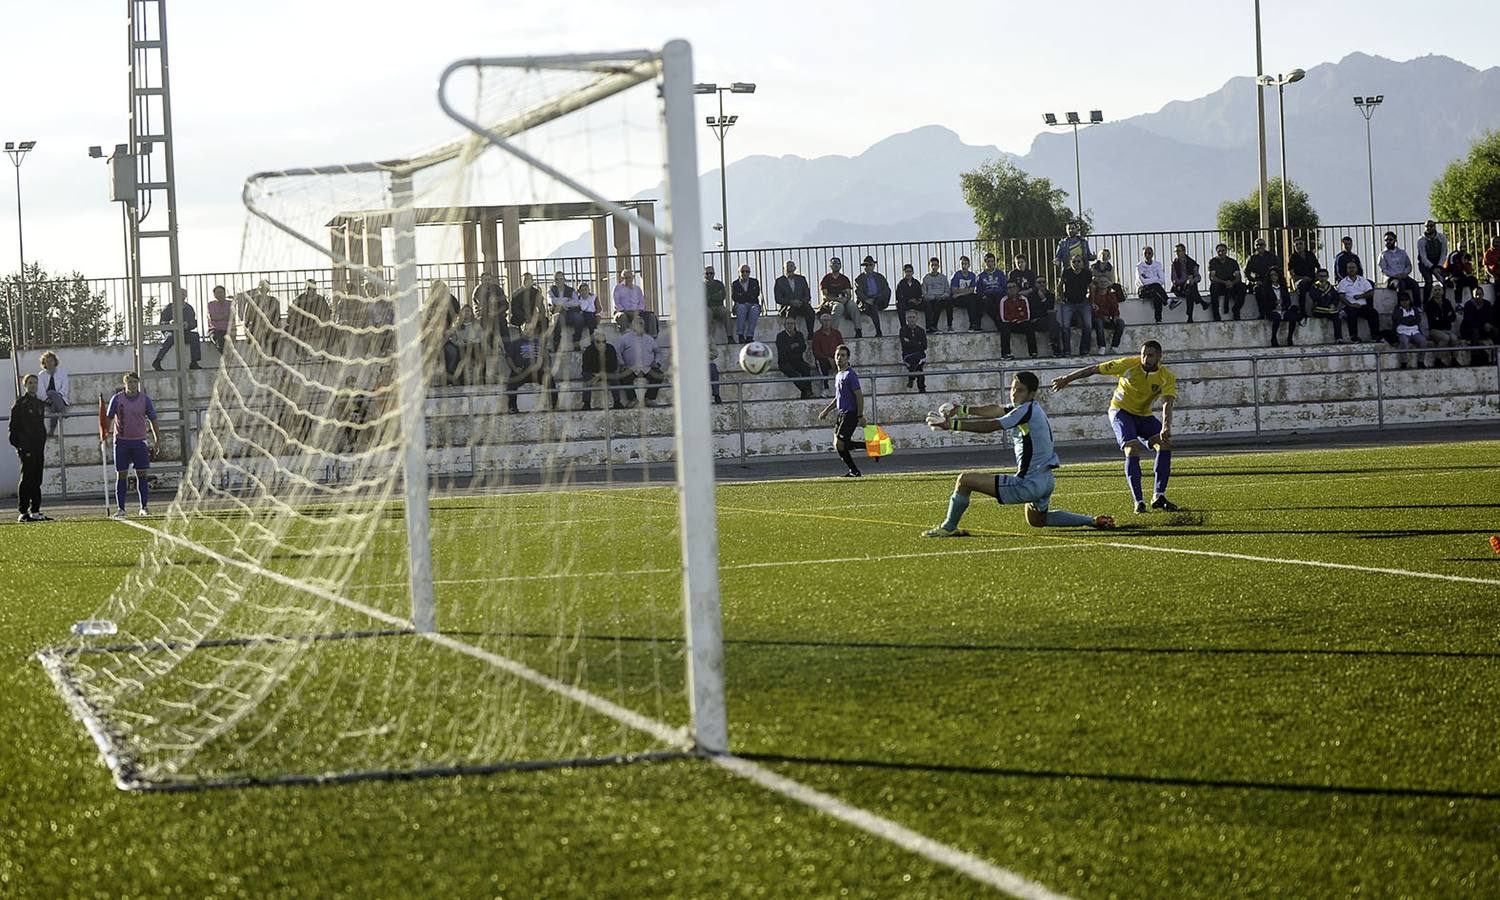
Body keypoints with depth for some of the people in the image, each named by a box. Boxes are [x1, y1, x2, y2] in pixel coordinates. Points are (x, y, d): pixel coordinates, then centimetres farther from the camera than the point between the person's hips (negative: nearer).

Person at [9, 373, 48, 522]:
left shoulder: (40, 403, 15)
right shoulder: (20, 403, -4)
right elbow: (13, 426, -7)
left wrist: (43, 446, 15)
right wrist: (19, 446, -14)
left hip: (38, 448, 7)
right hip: (26, 448, -7)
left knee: (37, 480, 8)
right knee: (27, 479, -7)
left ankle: (35, 511, 12)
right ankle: (23, 513, -6)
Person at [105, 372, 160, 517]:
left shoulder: (144, 399, 1)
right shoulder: (117, 399, 0)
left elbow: (153, 419, 6)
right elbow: (108, 418, 5)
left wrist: (156, 439, 3)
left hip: (140, 441, 0)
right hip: (121, 441, 0)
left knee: (142, 475, -1)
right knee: (121, 475, 0)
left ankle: (144, 507, 6)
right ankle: (120, 508, 5)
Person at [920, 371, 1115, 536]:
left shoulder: (1026, 411, -17)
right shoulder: (1030, 409, 11)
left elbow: (989, 426, -23)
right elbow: (995, 410, 21)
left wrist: (951, 424, -23)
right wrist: (962, 410, 20)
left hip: (1028, 484, -10)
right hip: (1046, 481, 10)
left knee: (965, 480, -7)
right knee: (1037, 519, 36)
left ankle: (948, 528, 4)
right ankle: (1092, 521, 27)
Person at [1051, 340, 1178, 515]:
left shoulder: (1167, 378, -15)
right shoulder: (1129, 364, -18)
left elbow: (1168, 404, -30)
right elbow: (1095, 369, -11)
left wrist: (1166, 427, -49)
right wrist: (1067, 379, -5)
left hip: (1143, 416, 3)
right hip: (1121, 411, -3)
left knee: (1165, 443, -18)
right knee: (1133, 449, -24)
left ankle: (1158, 496, -13)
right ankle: (1138, 502, -21)